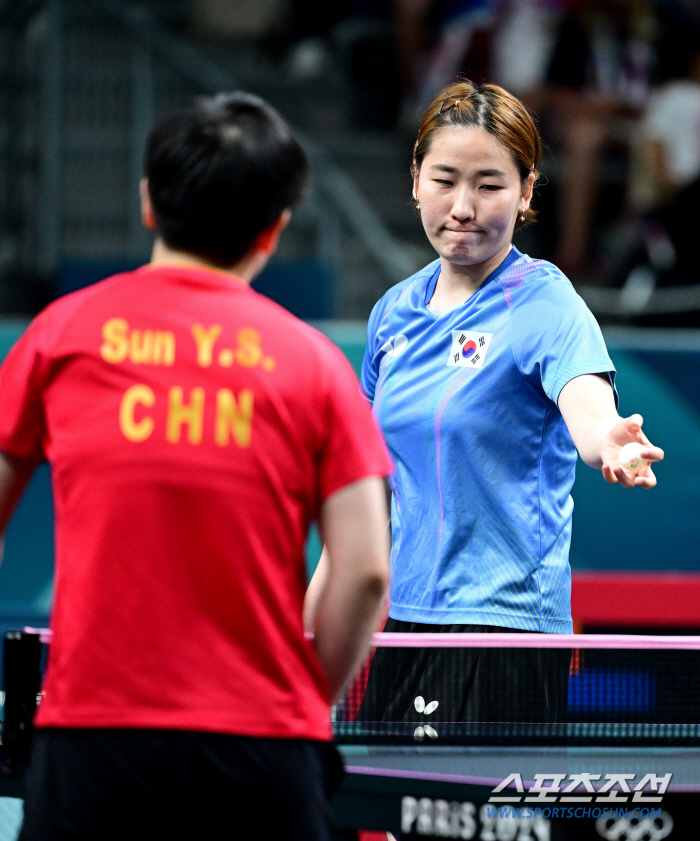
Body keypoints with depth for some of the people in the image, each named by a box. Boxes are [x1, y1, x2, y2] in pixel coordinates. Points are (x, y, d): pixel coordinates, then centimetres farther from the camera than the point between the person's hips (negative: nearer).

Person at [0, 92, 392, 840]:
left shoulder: (65, 332, 6)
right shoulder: (312, 362, 4)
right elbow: (364, 572, -2)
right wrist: (306, 705, 11)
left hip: (92, 733, 0)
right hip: (263, 747, 0)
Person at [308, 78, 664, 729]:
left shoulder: (546, 303, -10)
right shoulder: (394, 313, 9)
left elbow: (590, 410, -30)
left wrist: (608, 443, -54)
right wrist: (312, 615, 17)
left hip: (501, 629, -6)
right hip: (402, 618, 6)